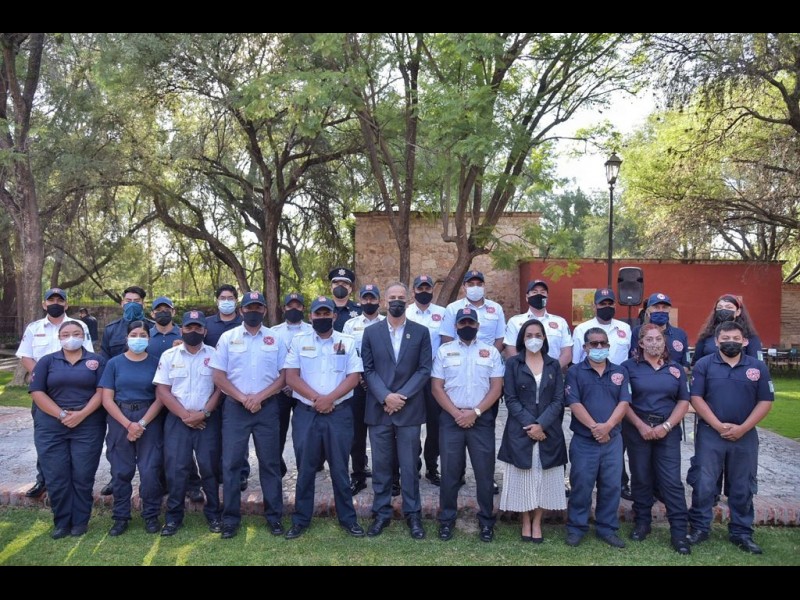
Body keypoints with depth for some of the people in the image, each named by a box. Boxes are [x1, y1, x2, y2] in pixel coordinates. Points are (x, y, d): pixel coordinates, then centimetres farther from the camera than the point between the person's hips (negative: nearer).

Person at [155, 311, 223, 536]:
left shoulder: (214, 355, 4)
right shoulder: (169, 356, 5)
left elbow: (220, 387, 0)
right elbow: (162, 390, 0)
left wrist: (203, 413, -12)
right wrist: (185, 414, -10)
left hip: (208, 420, 0)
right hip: (177, 420, 1)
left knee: (210, 467, 1)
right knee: (175, 468, 0)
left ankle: (214, 514, 13)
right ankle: (173, 517, 12)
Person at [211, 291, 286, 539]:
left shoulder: (275, 339, 4)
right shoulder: (227, 338, 3)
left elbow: (284, 376, 1)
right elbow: (218, 376, 0)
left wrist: (259, 397, -11)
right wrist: (243, 398, -10)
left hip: (267, 407, 0)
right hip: (235, 407, 0)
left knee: (270, 463, 5)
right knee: (231, 463, 1)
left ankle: (274, 516, 15)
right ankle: (230, 518, 11)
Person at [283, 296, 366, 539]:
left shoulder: (347, 342, 4)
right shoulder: (298, 341, 4)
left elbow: (353, 377, -2)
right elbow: (291, 376, -3)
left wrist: (329, 398, -14)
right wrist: (315, 398, -13)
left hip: (339, 413, 0)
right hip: (305, 413, 1)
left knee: (340, 468, 7)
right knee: (305, 468, 8)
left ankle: (347, 518, 18)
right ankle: (301, 520, 19)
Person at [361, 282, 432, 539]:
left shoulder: (421, 332, 4)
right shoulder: (371, 332, 6)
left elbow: (424, 369, -1)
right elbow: (368, 369, 2)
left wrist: (402, 396, -11)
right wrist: (385, 396, -12)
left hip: (409, 409, -1)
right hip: (378, 409, 1)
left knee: (410, 466, 5)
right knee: (381, 465, 8)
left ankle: (413, 514, 17)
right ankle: (381, 513, 19)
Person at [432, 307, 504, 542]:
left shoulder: (491, 352, 5)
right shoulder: (444, 351, 5)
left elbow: (496, 387, 0)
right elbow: (436, 387, 1)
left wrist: (475, 412, -10)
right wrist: (457, 413, -9)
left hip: (482, 419, 0)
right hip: (451, 418, 0)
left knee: (484, 471, 3)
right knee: (450, 470, 4)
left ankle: (486, 520, 16)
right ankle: (447, 519, 16)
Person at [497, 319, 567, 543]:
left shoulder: (554, 365, 8)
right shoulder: (512, 363, 2)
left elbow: (558, 400, 1)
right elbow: (511, 399, -3)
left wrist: (541, 424, -12)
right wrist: (529, 424, -14)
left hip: (548, 431, 2)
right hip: (520, 430, -1)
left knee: (544, 477, 5)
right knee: (523, 477, 3)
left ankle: (537, 522, 17)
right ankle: (525, 522, 17)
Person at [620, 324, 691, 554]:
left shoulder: (676, 368, 8)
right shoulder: (629, 366, 1)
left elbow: (684, 401, 5)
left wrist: (667, 426, -7)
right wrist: (641, 425, -11)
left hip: (668, 430, 1)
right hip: (637, 429, -1)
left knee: (672, 480, -2)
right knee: (641, 478, 8)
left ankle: (679, 532, 2)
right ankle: (642, 523, 22)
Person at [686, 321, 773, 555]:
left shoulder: (757, 367, 4)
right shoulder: (704, 365, -1)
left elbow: (765, 401, 1)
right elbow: (696, 398, -5)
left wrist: (742, 428, -9)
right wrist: (719, 426, -13)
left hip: (745, 436, 2)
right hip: (710, 434, -2)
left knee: (742, 487, 10)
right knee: (704, 484, 1)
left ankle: (741, 532, 22)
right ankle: (699, 528, 13)